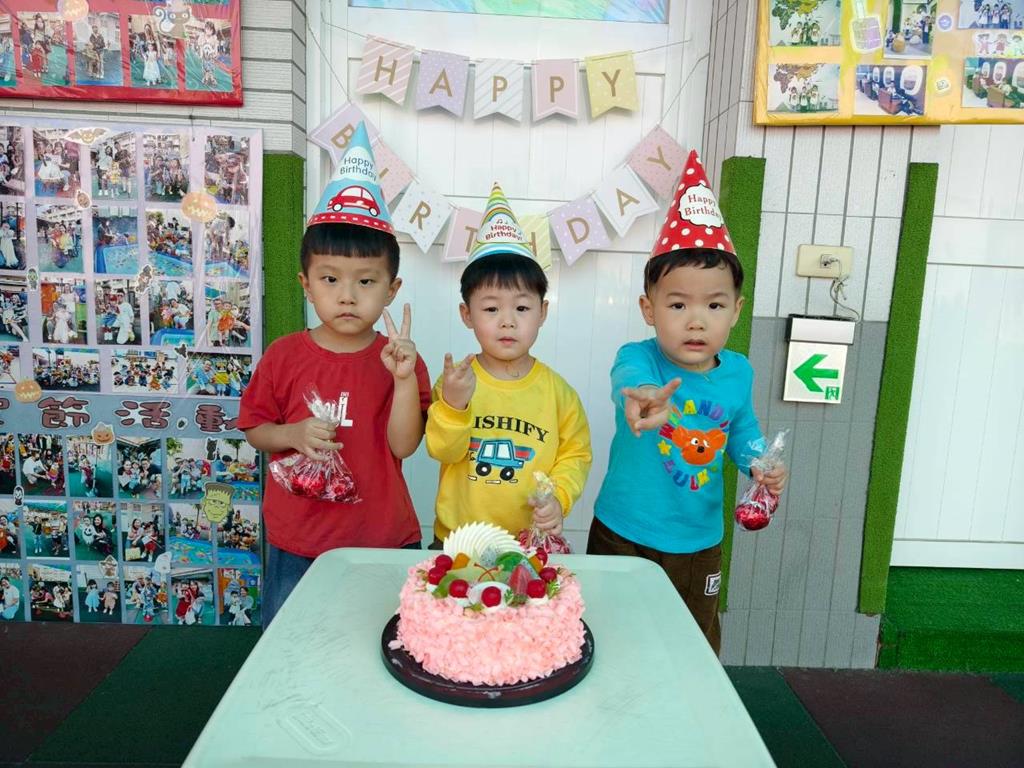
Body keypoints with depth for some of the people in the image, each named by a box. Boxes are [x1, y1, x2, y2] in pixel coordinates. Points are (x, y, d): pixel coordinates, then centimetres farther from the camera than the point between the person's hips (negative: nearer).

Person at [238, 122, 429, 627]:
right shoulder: (284, 356, -4)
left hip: (381, 539, -1)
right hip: (296, 540, 1)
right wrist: (292, 434, -15)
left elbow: (403, 445, -14)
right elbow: (255, 429, 5)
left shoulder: (397, 359, -7)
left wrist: (404, 379, -26)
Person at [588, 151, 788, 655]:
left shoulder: (737, 373, -7)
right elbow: (630, 382, -47)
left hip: (699, 544, 4)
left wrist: (760, 462, -8)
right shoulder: (638, 359, -22)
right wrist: (644, 401, -70)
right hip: (623, 537, -3)